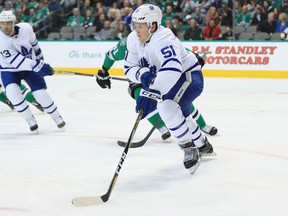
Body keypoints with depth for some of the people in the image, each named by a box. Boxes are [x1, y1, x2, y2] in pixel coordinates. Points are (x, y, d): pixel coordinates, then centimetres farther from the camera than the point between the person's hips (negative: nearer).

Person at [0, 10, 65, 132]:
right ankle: (31, 121, -6)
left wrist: (39, 57, 17)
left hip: (30, 67, 2)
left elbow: (33, 42, 5)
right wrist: (37, 66, -42)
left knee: (41, 94, -5)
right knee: (13, 93, -25)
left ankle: (57, 117, 20)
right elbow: (14, 60, -35)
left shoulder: (25, 28, -18)